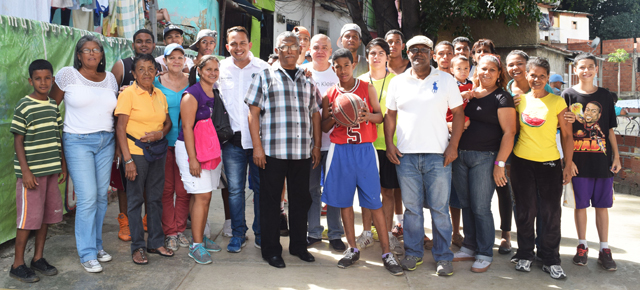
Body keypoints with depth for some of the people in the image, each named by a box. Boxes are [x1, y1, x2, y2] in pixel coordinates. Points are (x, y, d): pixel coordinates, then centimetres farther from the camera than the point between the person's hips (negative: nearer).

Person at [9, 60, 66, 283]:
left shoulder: (54, 106, 9)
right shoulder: (23, 106, -9)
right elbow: (18, 141, -10)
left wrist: (63, 165, 14)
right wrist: (25, 171, -14)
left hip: (51, 170, 6)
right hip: (32, 171, -6)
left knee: (47, 215, 11)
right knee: (29, 217, -1)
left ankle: (38, 258, 24)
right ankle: (18, 264, 12)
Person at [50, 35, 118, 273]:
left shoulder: (110, 79, 10)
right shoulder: (67, 75, -3)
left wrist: (118, 144, 12)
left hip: (106, 141, 5)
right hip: (78, 142, -4)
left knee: (101, 195, 7)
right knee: (87, 197, -9)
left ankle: (96, 244, 23)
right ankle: (87, 254, 3)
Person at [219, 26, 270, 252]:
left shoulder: (263, 68, 3)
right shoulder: (221, 69, 7)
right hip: (233, 139, 1)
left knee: (261, 187, 6)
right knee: (235, 189, 4)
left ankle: (260, 232, 20)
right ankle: (238, 234, 19)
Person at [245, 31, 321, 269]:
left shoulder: (307, 80, 15)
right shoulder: (264, 77, 4)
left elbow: (315, 113, 18)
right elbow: (253, 113, -1)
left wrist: (316, 145, 11)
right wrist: (257, 146, -8)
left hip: (302, 151, 4)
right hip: (273, 150, -3)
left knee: (301, 199, 11)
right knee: (271, 200, 3)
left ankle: (298, 245, 25)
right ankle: (271, 250, 15)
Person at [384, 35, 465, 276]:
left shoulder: (446, 80, 6)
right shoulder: (397, 82, 10)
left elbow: (458, 113, 5)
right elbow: (390, 115, 12)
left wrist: (453, 145, -5)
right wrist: (389, 144, 0)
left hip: (438, 155, -1)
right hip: (405, 155, 2)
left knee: (440, 208, 2)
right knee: (411, 207, 8)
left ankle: (443, 257, 14)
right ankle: (413, 253, 21)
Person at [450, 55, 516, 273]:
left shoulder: (502, 98, -4)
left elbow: (509, 132, -10)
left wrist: (500, 163, -15)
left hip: (485, 157, -5)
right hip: (460, 155, 6)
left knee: (480, 208, -3)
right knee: (466, 204, 12)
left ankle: (485, 254, 12)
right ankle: (469, 247, 26)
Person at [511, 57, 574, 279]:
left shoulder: (557, 102, -2)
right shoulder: (520, 99, 5)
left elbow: (567, 135, 0)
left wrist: (568, 166, -4)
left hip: (549, 163, -2)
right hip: (522, 162, 2)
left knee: (551, 213, 3)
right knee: (525, 211, 9)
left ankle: (551, 260, 16)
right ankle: (525, 255, 23)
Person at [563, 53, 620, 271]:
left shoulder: (605, 95, 7)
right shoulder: (568, 95, 0)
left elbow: (610, 129, 10)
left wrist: (616, 156, 4)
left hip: (602, 160, 2)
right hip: (578, 161, -2)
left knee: (602, 205, 7)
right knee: (580, 204, 7)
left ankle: (604, 250, 15)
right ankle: (582, 247, 19)